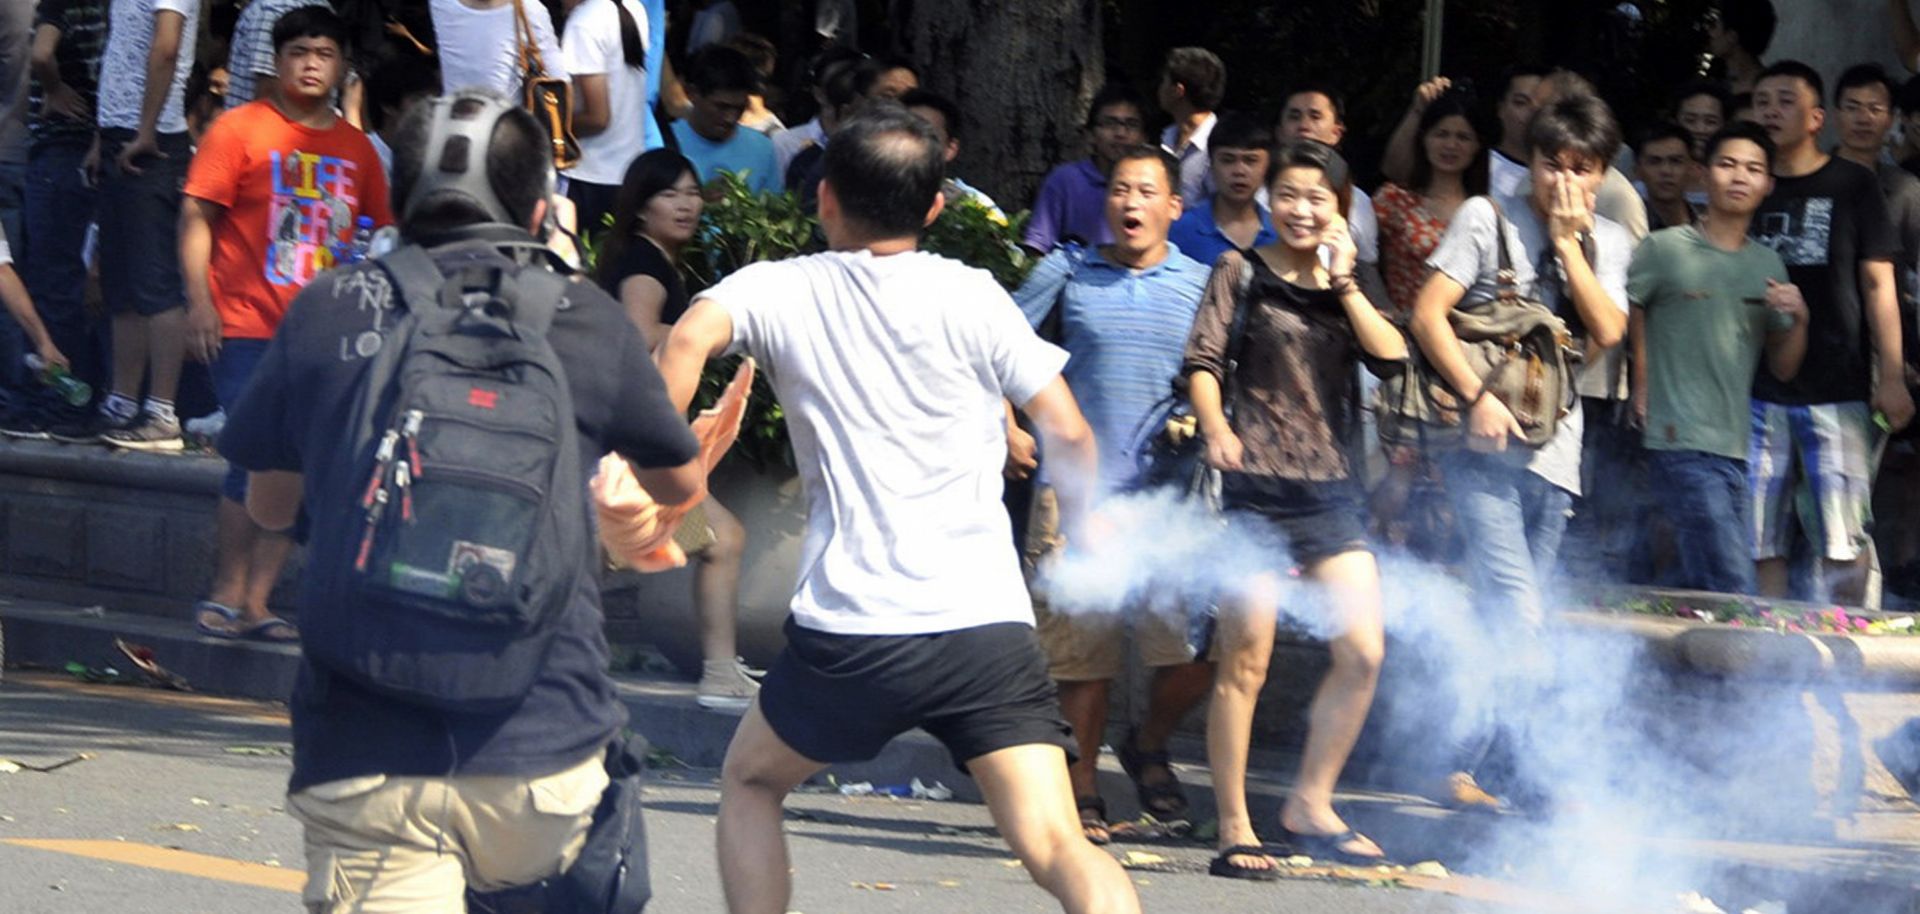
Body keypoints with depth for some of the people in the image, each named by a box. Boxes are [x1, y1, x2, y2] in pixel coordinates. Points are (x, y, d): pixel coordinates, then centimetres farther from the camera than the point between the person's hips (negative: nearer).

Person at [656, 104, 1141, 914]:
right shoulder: (973, 297, 7)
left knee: (749, 783, 27)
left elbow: (691, 337, -13)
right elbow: (1068, 435, 4)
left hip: (848, 632, 0)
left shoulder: (781, 290, 7)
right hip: (987, 626, 0)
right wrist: (1082, 539, 22)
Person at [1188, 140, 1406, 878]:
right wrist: (1215, 428, -25)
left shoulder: (1344, 285, 15)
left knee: (1363, 653, 0)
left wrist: (1343, 282, -5)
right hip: (1256, 484, -5)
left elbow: (1392, 354, 0)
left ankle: (1311, 806, 14)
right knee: (1245, 662, -5)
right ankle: (1235, 830, 0)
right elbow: (1202, 361, -8)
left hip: (1330, 487, 5)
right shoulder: (1242, 272, 3)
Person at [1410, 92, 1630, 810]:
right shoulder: (1488, 217, 0)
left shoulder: (1606, 241, 13)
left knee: (1513, 620, 7)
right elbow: (1428, 314, -8)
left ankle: (1473, 769, 13)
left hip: (1555, 448, 5)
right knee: (1515, 614, -15)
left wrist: (1566, 242, -6)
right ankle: (1518, 768, -11)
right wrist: (1478, 397, -17)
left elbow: (1608, 331, -3)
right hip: (1483, 445, -5)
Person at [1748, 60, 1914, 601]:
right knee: (1761, 545, 0)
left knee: (1841, 544, -7)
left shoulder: (1851, 186, 5)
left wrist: (1891, 377, -6)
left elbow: (1878, 284, 2)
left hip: (1837, 391, -3)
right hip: (1757, 391, 3)